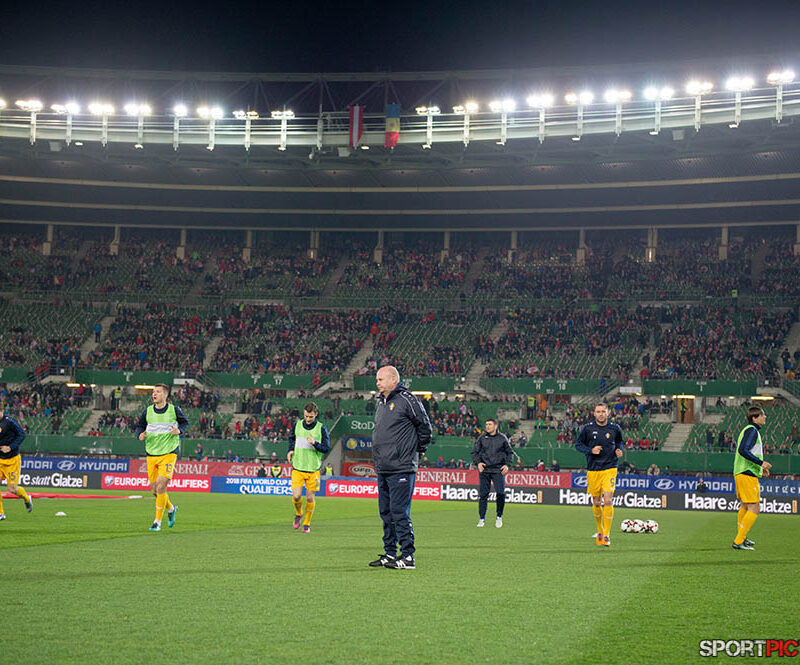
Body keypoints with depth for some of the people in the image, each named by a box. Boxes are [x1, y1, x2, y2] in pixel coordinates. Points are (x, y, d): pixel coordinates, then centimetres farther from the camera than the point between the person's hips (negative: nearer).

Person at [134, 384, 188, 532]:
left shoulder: (174, 410, -3)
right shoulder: (147, 411, 3)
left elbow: (185, 421, 13)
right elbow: (139, 426, 15)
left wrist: (179, 430, -8)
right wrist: (140, 435, -7)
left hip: (168, 453, -4)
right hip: (151, 455, 4)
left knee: (161, 487, -15)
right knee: (155, 490, 8)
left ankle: (157, 522, -4)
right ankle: (171, 508, 37)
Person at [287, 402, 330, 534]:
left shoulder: (321, 428, -4)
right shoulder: (297, 425, 4)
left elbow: (326, 448, -4)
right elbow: (291, 437, 23)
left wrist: (315, 443, -22)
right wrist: (290, 450, 7)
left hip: (313, 469, -1)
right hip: (298, 467, 1)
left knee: (310, 497, 1)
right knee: (296, 496, -8)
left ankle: (307, 523, 18)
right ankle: (298, 514, 23)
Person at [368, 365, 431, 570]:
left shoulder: (407, 400, -10)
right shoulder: (380, 402, 16)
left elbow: (425, 426, -5)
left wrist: (418, 450, 2)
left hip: (401, 469, -9)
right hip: (383, 469, 9)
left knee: (399, 512, -10)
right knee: (386, 512, 12)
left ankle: (408, 557, -6)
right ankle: (390, 554, 19)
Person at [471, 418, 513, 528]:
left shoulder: (502, 438, 4)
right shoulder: (482, 438, 5)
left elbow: (510, 453, 12)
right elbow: (474, 452, 9)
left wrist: (507, 464, -2)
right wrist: (478, 462, -8)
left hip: (498, 470, -1)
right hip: (484, 470, 1)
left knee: (501, 493, -10)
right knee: (483, 494, 1)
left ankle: (499, 517, 8)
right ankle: (482, 519, 10)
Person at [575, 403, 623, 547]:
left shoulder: (614, 428, 2)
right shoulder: (587, 428, -2)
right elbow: (578, 444, 6)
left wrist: (618, 450, -1)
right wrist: (590, 450, -11)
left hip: (609, 469, -1)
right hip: (593, 470, 1)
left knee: (608, 500, -15)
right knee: (596, 503, 8)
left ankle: (606, 535, -9)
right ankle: (600, 530, 32)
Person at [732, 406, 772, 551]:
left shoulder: (748, 430, 19)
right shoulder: (752, 430, -13)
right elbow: (743, 451, -24)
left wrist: (760, 467, 24)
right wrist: (761, 463, -23)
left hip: (741, 473, 11)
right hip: (747, 475, -11)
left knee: (745, 506, 22)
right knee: (754, 508, -11)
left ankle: (741, 537, 34)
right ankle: (738, 542, -13)